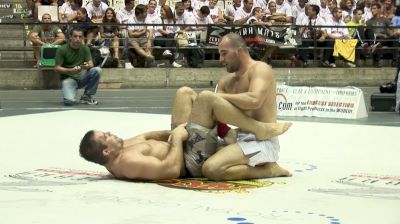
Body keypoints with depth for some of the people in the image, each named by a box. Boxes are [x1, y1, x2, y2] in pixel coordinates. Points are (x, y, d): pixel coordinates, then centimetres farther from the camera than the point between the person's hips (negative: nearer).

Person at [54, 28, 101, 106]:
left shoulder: (85, 48, 2)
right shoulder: (62, 50, -9)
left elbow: (91, 64, -1)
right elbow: (57, 68, -10)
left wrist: (88, 66, -27)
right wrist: (71, 70, -26)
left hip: (81, 77, 4)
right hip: (68, 78, -4)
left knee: (97, 70, -24)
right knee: (69, 101, -32)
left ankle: (86, 96, -7)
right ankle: (71, 96, 9)